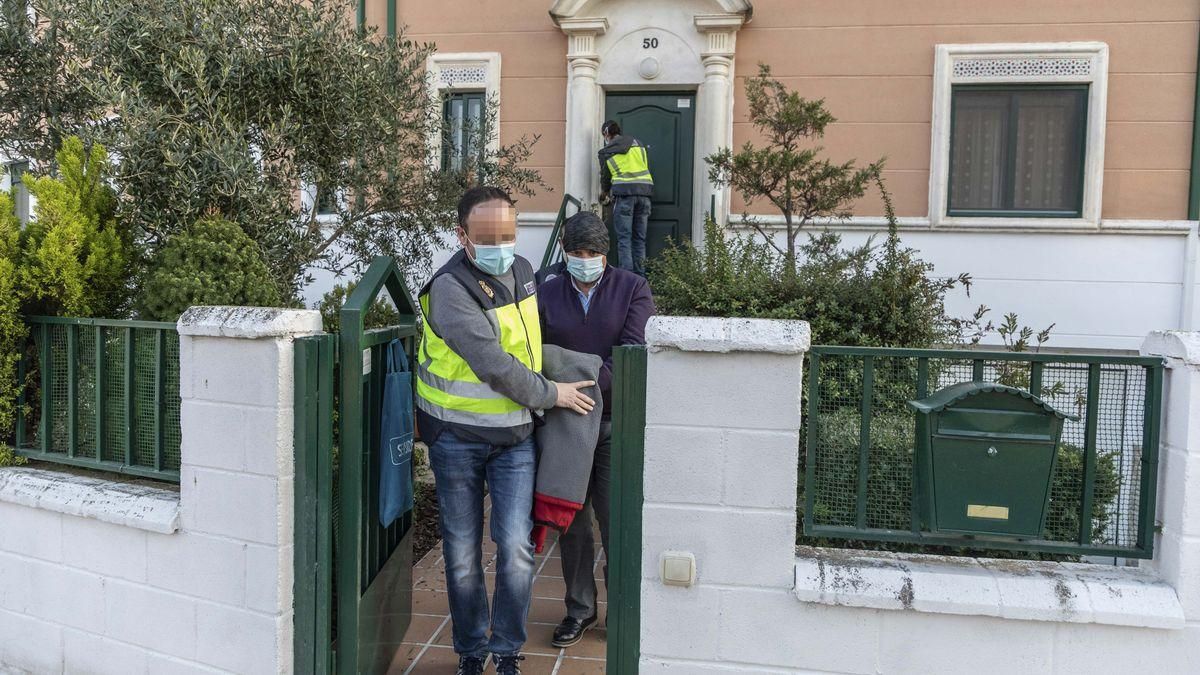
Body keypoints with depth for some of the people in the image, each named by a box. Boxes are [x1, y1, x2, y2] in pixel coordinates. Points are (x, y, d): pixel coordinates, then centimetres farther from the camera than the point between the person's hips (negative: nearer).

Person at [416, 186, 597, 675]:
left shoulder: (521, 271, 4)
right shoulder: (450, 289, -17)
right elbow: (494, 365, -21)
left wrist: (545, 389, 17)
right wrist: (550, 395, -11)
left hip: (514, 436, 4)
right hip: (457, 437, -4)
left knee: (516, 550, -2)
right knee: (463, 554, 8)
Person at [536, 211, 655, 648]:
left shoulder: (632, 289, 0)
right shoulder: (547, 295, 7)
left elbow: (633, 350, -12)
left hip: (616, 421, -3)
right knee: (571, 519, 11)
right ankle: (579, 609, 27)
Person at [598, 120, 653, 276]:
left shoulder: (606, 152, 10)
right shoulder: (637, 143, 19)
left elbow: (605, 177, 18)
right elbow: (647, 167, 19)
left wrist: (604, 194, 37)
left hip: (624, 193, -3)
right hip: (644, 191, 4)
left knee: (624, 238, -2)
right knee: (640, 238, 9)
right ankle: (640, 277, 9)